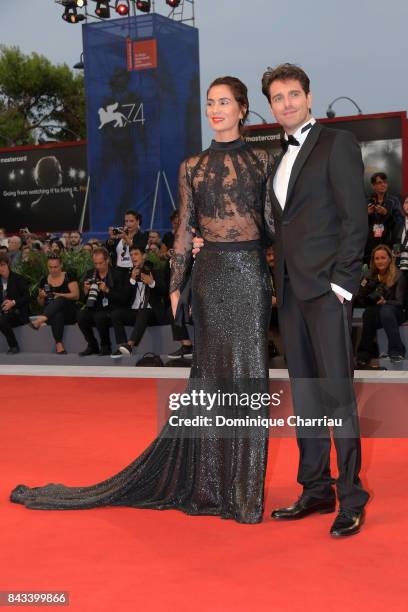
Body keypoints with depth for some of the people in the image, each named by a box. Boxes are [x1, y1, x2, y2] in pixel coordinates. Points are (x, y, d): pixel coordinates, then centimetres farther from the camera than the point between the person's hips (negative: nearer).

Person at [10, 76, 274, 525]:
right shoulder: (192, 167, 8)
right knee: (213, 374, 4)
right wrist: (175, 287, 0)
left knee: (248, 374, 0)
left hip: (251, 272, 0)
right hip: (211, 273, 0)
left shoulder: (261, 161, 8)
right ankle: (212, 482, 15)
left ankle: (243, 485, 11)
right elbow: (185, 231, 7)